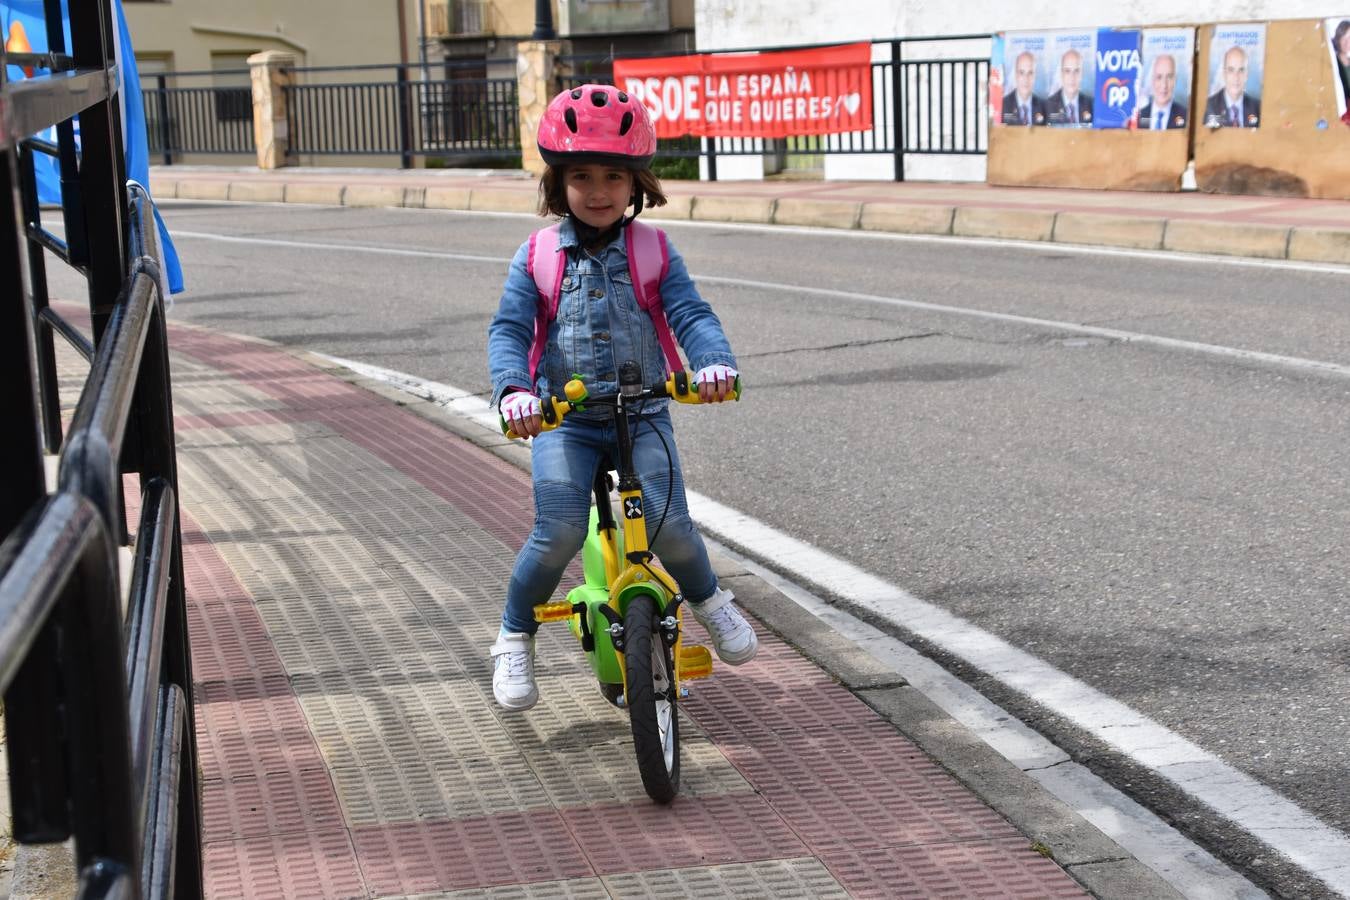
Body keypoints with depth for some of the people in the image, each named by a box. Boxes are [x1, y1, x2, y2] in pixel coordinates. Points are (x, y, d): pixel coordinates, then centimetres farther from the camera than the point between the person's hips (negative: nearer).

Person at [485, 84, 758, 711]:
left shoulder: (655, 253, 2)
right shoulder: (536, 257, 1)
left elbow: (690, 314, -8)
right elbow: (508, 329, -7)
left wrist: (714, 360, -31)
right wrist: (513, 390, -28)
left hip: (642, 415, 1)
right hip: (564, 419, 0)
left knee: (668, 523, -16)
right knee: (559, 531, -18)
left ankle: (707, 599, 18)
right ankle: (514, 637, 7)